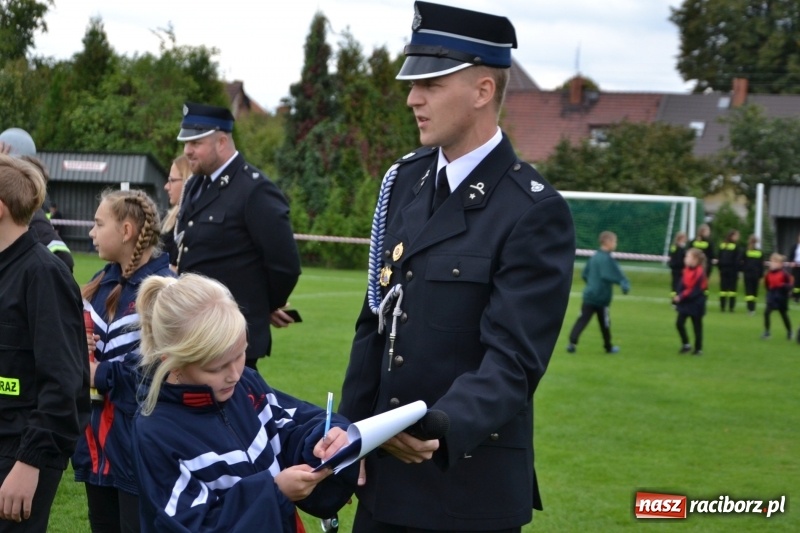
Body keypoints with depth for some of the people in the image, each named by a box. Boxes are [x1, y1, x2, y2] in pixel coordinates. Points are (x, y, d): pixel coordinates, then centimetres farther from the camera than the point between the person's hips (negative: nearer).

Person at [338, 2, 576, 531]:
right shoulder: (406, 179, 6)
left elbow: (513, 361, -21)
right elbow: (375, 322, 10)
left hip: (470, 484, -6)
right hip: (383, 468, 6)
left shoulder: (535, 213, -15)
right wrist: (351, 429, 5)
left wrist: (440, 430, -36)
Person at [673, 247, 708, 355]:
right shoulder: (687, 271, 3)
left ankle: (698, 349, 17)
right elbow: (682, 285, 6)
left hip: (695, 304, -7)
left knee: (697, 327, 6)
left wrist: (681, 297, -25)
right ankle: (685, 344, 19)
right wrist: (678, 296, -8)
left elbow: (695, 290, -23)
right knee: (679, 323, 3)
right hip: (685, 303, 7)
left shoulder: (699, 273, -21)